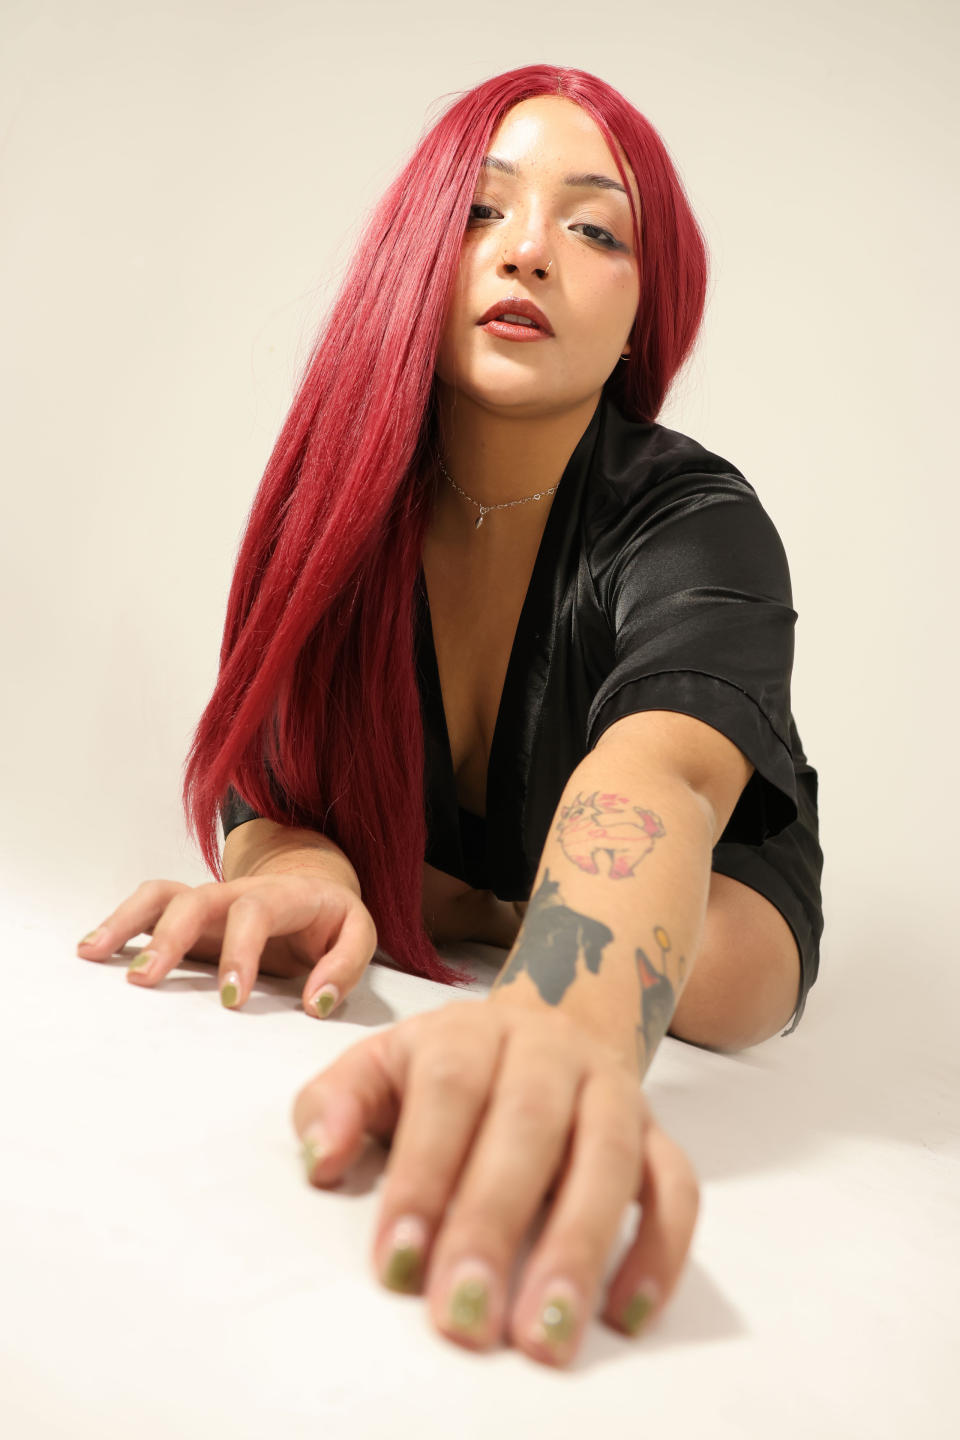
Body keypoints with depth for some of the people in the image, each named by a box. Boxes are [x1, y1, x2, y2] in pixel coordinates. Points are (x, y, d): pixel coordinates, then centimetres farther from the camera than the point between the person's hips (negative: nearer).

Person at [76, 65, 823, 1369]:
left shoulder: (699, 529, -25)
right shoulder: (345, 500, -14)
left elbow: (649, 787, -47)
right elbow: (268, 791, -12)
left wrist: (568, 1022, -69)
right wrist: (307, 876, -37)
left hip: (694, 931, -4)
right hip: (435, 972, 5)